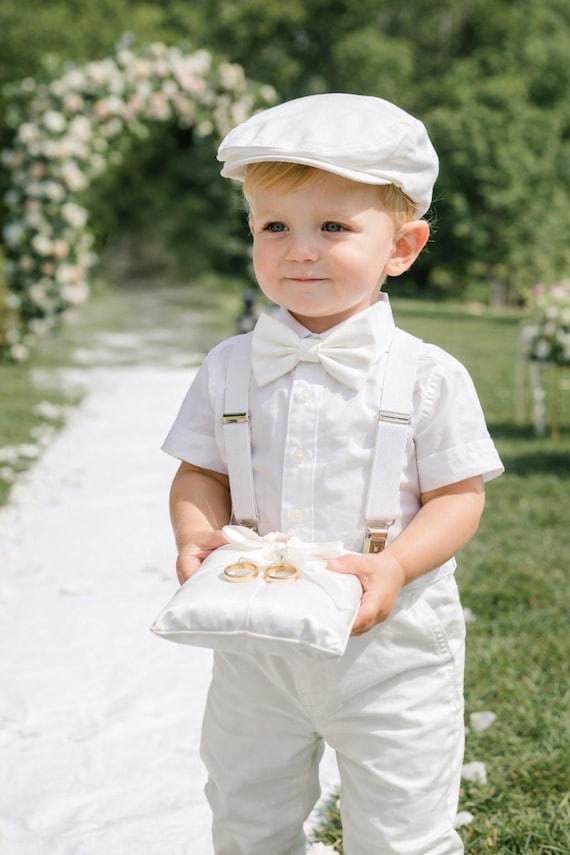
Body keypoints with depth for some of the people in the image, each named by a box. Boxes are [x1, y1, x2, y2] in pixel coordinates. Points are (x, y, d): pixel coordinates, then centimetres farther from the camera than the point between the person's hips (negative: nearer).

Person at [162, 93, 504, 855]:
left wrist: (395, 565, -25)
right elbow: (200, 472, 5)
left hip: (390, 644, -3)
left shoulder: (429, 376, -11)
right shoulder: (229, 368, -1)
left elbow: (459, 497, -9)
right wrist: (195, 535, -15)